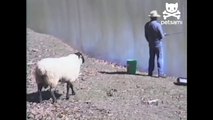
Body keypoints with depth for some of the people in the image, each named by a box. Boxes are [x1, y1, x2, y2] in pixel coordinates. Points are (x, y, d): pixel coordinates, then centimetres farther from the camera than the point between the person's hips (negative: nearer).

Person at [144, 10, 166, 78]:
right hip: (158, 44, -6)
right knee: (159, 58, -1)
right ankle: (160, 73, -2)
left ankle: (150, 72, 17)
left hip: (151, 44, 6)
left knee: (151, 58, 14)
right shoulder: (158, 25, -18)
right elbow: (161, 36, -16)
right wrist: (163, 35, 7)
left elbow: (146, 35, 9)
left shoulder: (147, 25, 2)